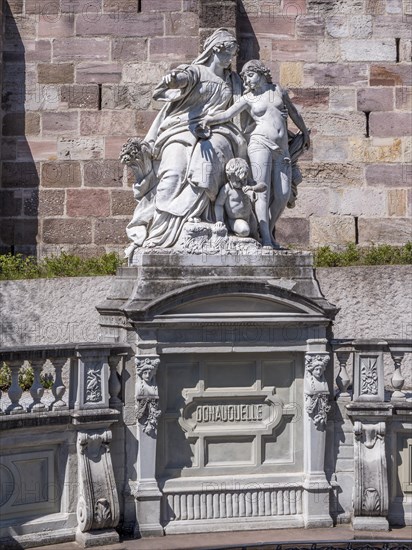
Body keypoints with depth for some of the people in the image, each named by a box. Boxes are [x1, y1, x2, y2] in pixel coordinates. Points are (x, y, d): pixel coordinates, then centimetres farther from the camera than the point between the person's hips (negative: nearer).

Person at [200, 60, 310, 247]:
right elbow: (227, 114, -5)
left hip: (281, 150, 4)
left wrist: (305, 133, 34)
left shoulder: (277, 90, 17)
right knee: (263, 192, -15)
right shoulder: (248, 99, 7)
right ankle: (265, 239, -21)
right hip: (261, 144, -4)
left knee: (283, 195, -5)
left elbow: (293, 112, 27)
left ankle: (268, 232, 11)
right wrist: (210, 119, -23)